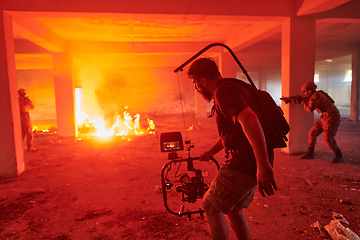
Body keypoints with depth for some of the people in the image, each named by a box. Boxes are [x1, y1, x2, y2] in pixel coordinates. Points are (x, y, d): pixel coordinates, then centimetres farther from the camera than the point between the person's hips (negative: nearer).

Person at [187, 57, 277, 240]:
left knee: (211, 207, 6)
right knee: (234, 209, 23)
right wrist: (211, 152, 37)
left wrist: (263, 164, -36)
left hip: (244, 165, -10)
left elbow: (249, 120, -32)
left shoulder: (223, 91, -15)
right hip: (253, 164, 10)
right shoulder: (233, 87, 19)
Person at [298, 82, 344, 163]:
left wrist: (302, 102, -9)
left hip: (332, 117, -10)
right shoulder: (314, 95, 8)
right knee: (312, 133, 6)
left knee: (327, 138, -15)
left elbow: (310, 109, -23)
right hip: (325, 116, 10)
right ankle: (309, 153, 15)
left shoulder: (316, 95, -21)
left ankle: (339, 156, 2)